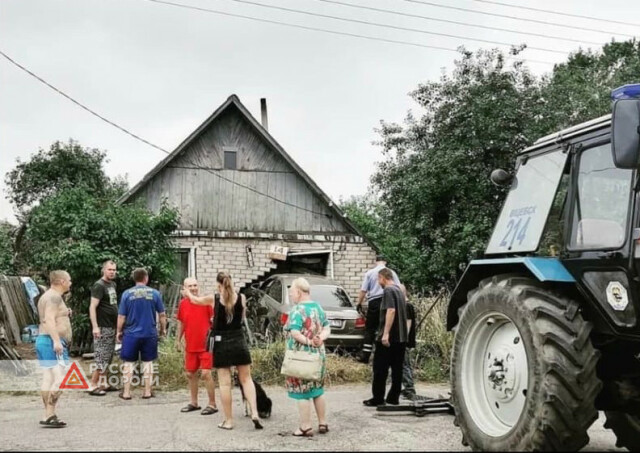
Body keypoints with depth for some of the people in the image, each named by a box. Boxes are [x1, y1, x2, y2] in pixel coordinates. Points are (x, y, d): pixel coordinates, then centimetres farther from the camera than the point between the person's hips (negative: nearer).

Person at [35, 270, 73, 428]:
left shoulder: (47, 296, 21)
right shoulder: (54, 296, -10)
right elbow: (49, 319, -21)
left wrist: (65, 314, 22)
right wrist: (56, 341, -27)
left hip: (43, 340, 11)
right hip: (52, 342, -11)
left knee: (48, 379, 8)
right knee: (60, 379, -15)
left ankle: (49, 415, 10)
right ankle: (49, 416, -18)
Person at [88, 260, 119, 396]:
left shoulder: (113, 284, 14)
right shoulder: (99, 285, -12)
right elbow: (92, 307, -18)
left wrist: (118, 323, 18)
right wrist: (95, 327, -24)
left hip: (112, 327, 9)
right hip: (102, 327, -9)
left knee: (108, 357, 13)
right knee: (101, 358, -7)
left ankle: (103, 383, 21)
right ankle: (93, 386, -1)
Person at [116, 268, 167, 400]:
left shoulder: (127, 294, -5)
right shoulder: (154, 293, -3)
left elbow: (121, 316, -3)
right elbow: (162, 314, 1)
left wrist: (119, 331, 10)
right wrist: (163, 329, 16)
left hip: (131, 334, 0)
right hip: (150, 334, 1)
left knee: (128, 362, 10)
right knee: (147, 362, 11)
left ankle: (126, 392, 14)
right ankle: (147, 391, 16)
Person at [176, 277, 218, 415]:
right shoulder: (183, 303, 3)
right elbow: (181, 323, 15)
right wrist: (178, 340, 16)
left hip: (205, 345, -5)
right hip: (190, 346, 6)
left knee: (206, 373, -10)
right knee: (190, 374, 14)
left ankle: (212, 404, 1)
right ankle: (194, 403, 29)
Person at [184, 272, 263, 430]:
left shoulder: (214, 299, -5)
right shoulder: (241, 298, -2)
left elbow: (196, 299, 16)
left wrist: (187, 292, 37)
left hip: (222, 343, -1)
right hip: (239, 341, 2)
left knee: (225, 383, 3)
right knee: (246, 379, 10)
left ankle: (228, 420, 8)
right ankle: (254, 413, -3)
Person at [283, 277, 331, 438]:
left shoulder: (297, 310, -15)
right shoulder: (318, 307, 8)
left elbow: (295, 333, -26)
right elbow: (327, 329, 6)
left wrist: (308, 342, -17)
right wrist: (320, 339, -10)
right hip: (318, 354, 7)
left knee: (302, 392, 0)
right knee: (318, 390, 17)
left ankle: (305, 428, 4)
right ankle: (322, 424, 22)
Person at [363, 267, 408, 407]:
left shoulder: (388, 291, -11)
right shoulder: (399, 290, 16)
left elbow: (391, 311, -24)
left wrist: (385, 334, -27)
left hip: (388, 338, -8)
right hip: (401, 337, 8)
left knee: (380, 369, -1)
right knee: (397, 369, 9)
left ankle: (377, 399, 1)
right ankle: (394, 398, 13)